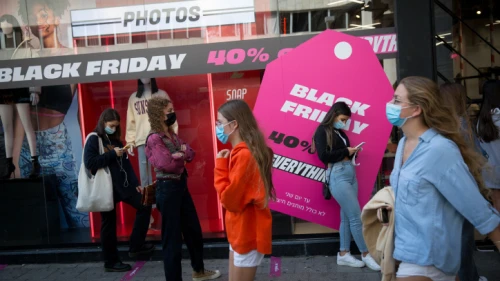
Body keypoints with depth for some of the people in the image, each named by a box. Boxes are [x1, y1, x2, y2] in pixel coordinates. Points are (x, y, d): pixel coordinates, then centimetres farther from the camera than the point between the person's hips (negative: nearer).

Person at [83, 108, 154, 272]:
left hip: (122, 184, 7)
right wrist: (112, 154, -19)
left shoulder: (115, 140, 14)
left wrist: (135, 183, 8)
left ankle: (136, 246, 14)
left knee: (144, 206, 4)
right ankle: (111, 262, 14)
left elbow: (126, 164, 14)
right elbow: (89, 163, -18)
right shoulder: (93, 140, -6)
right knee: (109, 223, 2)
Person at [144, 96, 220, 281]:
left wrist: (180, 153, -14)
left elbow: (190, 154, 6)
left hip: (181, 186, 10)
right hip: (167, 189, -9)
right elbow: (167, 164, -25)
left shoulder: (172, 135, 11)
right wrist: (182, 156, -8)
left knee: (194, 230, 21)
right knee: (172, 237, 1)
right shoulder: (154, 139, -16)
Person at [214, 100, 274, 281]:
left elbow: (230, 200, -24)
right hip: (242, 231, 10)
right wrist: (225, 164, -1)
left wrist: (220, 166, -17)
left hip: (247, 233, -10)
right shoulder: (244, 151, 7)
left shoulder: (243, 155, -24)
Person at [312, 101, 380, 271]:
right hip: (337, 175, -8)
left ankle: (343, 254, 17)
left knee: (347, 216, 9)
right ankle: (366, 255, 7)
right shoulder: (322, 131, -3)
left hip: (350, 173, 8)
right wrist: (345, 151, -7)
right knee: (356, 216, -5)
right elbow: (323, 156, -14)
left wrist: (352, 152, -1)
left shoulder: (340, 132, 18)